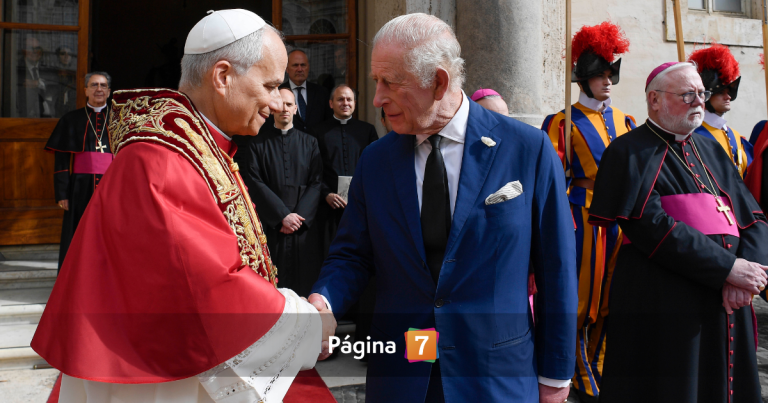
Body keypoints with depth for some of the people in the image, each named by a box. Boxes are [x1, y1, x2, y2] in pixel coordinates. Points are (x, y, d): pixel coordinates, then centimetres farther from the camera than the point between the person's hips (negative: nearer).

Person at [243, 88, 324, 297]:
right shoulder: (258, 142, 7)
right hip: (271, 225, -1)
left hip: (305, 226, 2)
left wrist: (299, 215, -9)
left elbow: (316, 183, 6)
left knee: (306, 282, 0)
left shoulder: (309, 143, 14)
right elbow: (255, 182, -2)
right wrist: (283, 215, -11)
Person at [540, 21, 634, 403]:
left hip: (620, 222, 5)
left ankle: (600, 367, 25)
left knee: (612, 299, 10)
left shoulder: (624, 121, 13)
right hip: (584, 221, -5)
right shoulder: (563, 123, -3)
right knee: (582, 299, 0)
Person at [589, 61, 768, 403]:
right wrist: (727, 268, -18)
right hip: (662, 307, -6)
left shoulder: (711, 151, 18)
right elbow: (649, 225, -17)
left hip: (726, 303, 7)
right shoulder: (631, 153, -3)